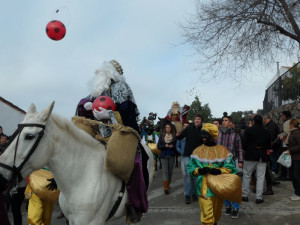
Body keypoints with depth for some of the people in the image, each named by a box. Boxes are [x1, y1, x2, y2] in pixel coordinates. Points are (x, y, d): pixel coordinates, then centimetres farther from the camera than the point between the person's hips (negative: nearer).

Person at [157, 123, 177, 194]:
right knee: (165, 171, -8)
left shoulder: (174, 136, 2)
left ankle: (168, 184, 25)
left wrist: (172, 146, -17)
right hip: (164, 156, -1)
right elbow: (158, 146, 0)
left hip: (172, 156, 1)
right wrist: (165, 146, -16)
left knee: (170, 171, 9)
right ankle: (165, 187, -11)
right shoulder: (162, 136, 3)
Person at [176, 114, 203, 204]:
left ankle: (194, 193, 20)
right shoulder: (189, 128, 0)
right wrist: (178, 135, -16)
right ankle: (187, 194, 2)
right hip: (188, 155, 0)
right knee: (188, 174, -4)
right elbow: (181, 137, 6)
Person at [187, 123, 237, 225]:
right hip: (204, 189, 0)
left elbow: (231, 168, -1)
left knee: (216, 213, 15)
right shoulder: (198, 151, 5)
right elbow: (190, 168, 7)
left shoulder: (222, 150, 1)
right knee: (206, 215, -7)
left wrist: (220, 171, -18)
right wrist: (199, 170, -13)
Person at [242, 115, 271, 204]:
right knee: (260, 177, 5)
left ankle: (245, 195, 11)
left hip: (250, 156, -2)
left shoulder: (248, 130, -6)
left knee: (246, 175, 9)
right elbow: (269, 145, 9)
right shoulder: (266, 132, 4)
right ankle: (259, 197, 6)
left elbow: (244, 144, -6)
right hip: (262, 156, 2)